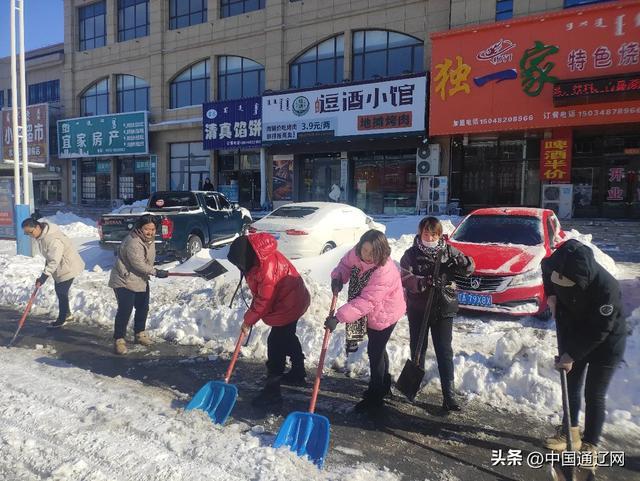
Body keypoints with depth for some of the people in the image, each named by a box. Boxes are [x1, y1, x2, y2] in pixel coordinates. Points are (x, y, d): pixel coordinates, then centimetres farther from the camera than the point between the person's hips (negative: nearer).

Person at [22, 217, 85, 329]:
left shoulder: (52, 239, -32)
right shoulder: (41, 235, 0)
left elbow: (54, 261, -31)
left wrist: (43, 277, -29)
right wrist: (46, 269, 20)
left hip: (68, 267, -10)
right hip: (59, 266, 10)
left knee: (62, 293, 0)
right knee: (59, 290, 20)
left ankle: (62, 320, 16)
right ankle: (67, 314, 36)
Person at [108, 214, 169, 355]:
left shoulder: (149, 239, 3)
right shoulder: (133, 243, -27)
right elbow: (138, 264, -29)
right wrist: (156, 272, -24)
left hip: (141, 281, 10)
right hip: (124, 281, -10)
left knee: (143, 308, 17)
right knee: (125, 311, -11)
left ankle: (139, 334, 33)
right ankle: (118, 340, 0)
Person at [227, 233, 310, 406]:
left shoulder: (267, 265, -33)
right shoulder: (257, 257, -4)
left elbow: (264, 299, -26)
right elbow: (260, 293, 9)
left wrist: (249, 319, -14)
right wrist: (251, 315, 5)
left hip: (287, 305, -10)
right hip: (292, 301, 10)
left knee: (275, 344, -6)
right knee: (288, 338, 24)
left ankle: (272, 390, 3)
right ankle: (298, 374, 42)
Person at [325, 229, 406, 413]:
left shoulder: (384, 271, -36)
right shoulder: (356, 254, -15)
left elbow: (365, 302, -39)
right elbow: (346, 263, 6)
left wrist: (339, 317, -42)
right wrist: (337, 277, -16)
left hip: (384, 314, -8)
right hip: (371, 314, 8)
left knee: (375, 352, 1)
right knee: (378, 349, 24)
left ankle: (375, 397, 19)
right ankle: (383, 385, 46)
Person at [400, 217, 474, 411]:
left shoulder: (448, 251, 2)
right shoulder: (411, 254, -3)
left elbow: (469, 267, 7)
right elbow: (405, 278, -12)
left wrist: (462, 262, -16)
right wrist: (422, 282, -30)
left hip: (443, 310, 0)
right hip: (418, 309, 0)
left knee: (444, 352, -1)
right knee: (418, 347, 13)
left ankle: (449, 395, 1)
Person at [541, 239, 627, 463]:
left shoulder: (607, 288, -38)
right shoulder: (557, 270, -24)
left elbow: (598, 332, -28)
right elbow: (547, 268, 4)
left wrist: (571, 355, -23)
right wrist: (551, 295, -10)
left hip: (606, 344, -5)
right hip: (576, 337, 6)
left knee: (594, 395, 1)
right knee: (570, 386, 15)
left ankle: (590, 446, 18)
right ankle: (571, 432, 34)